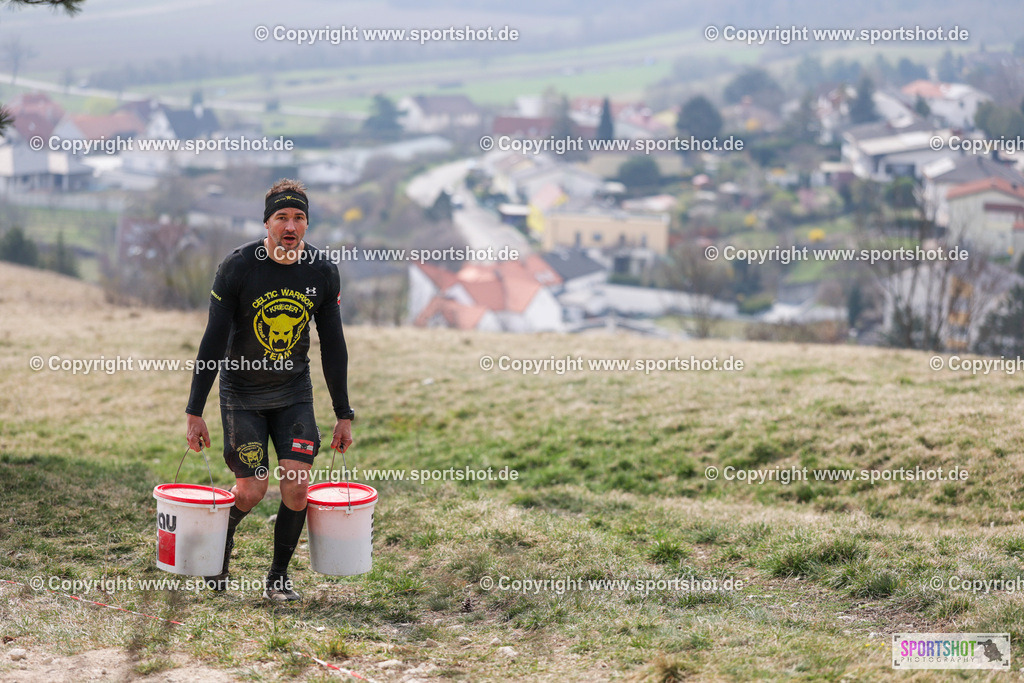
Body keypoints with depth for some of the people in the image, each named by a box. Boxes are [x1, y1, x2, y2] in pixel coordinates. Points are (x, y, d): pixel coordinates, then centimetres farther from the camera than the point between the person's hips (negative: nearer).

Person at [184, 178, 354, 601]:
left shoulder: (323, 272, -7)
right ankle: (216, 556, 26)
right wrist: (195, 412, -15)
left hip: (294, 392, 2)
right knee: (251, 491, -5)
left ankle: (278, 578, 11)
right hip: (242, 394, -2)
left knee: (297, 486, -9)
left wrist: (343, 415, 2)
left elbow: (333, 346, 2)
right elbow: (214, 341, -14)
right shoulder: (238, 266, -17)